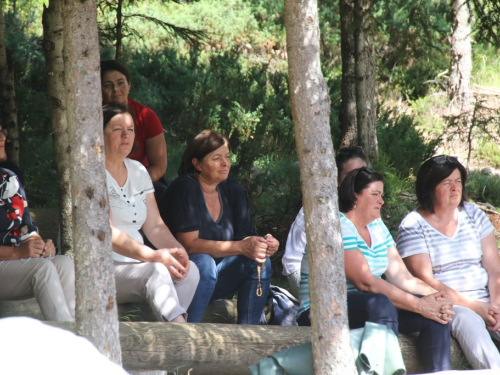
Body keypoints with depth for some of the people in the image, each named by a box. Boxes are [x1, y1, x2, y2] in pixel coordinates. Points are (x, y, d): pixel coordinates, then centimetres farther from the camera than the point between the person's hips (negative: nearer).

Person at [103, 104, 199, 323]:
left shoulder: (138, 171, 18)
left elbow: (155, 226, 14)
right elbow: (106, 232, -18)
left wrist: (176, 250, -9)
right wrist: (152, 255, -30)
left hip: (133, 264, 8)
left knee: (189, 271, -18)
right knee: (156, 271, -33)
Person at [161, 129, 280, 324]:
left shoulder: (232, 190, 7)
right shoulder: (185, 188, -14)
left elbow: (245, 236, 3)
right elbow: (189, 244, -23)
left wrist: (265, 243, -22)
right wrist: (241, 247, -28)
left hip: (215, 281, 7)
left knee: (260, 260, -14)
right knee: (204, 262, -35)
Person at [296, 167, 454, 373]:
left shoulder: (377, 227, 14)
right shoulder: (338, 227, -14)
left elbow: (403, 278, 6)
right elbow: (366, 282, -23)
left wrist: (435, 296, -14)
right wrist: (420, 305, -25)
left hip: (369, 308, 9)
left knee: (436, 312, -9)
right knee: (381, 303, -37)